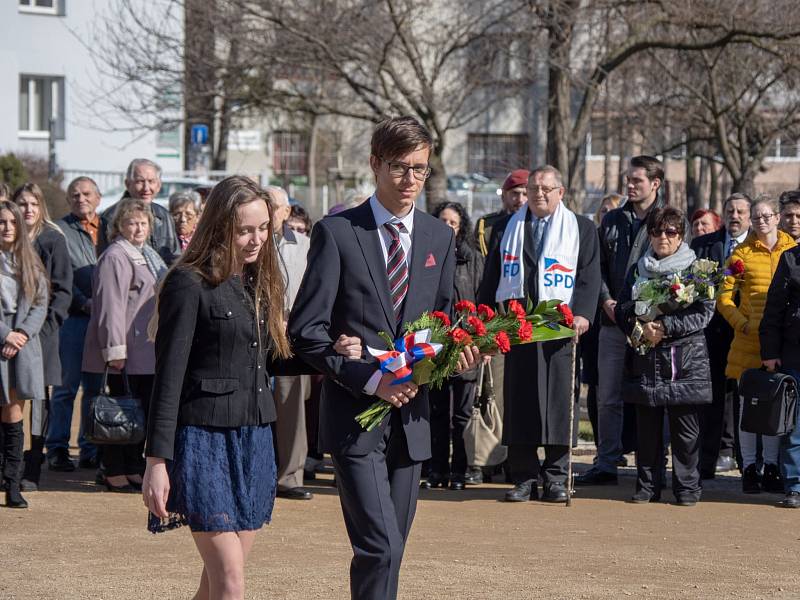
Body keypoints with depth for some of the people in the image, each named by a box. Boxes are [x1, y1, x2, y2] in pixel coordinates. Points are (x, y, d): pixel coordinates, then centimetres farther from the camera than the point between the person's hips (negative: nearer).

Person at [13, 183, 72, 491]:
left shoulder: (53, 241, 3)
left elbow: (63, 290, 1)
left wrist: (46, 325, -10)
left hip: (41, 331, -2)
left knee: (38, 400, -2)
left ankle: (32, 471, 1)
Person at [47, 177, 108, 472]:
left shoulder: (108, 228, 13)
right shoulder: (60, 230, -2)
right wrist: (84, 303, -16)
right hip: (73, 317, -5)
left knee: (96, 385, 10)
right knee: (67, 385, -2)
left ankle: (90, 449, 17)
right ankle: (57, 448, 4)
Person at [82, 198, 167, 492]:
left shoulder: (148, 255, 19)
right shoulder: (115, 258, -12)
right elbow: (110, 305, -18)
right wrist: (114, 349, -23)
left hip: (147, 352, 9)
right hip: (126, 352, -9)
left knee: (143, 411, 11)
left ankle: (134, 470, 18)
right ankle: (114, 473, 1)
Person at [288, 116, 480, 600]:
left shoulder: (440, 238, 11)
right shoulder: (337, 232, -5)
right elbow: (306, 330, -8)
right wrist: (368, 378, -17)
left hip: (410, 414, 5)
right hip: (355, 415, -5)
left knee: (390, 549, 10)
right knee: (380, 546, -15)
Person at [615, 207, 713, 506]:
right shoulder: (638, 270, 14)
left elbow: (704, 312, -7)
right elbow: (621, 310, 11)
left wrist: (665, 326, -16)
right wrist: (639, 326, -11)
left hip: (684, 358, -3)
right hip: (645, 359, 3)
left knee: (685, 426, -2)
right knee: (647, 427, 5)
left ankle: (687, 486, 6)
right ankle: (647, 486, 13)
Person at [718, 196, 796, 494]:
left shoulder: (792, 251, 7)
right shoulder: (742, 253, 4)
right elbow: (724, 296, 3)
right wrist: (742, 323, -9)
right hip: (748, 340, -1)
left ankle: (771, 468, 14)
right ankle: (749, 468, 7)